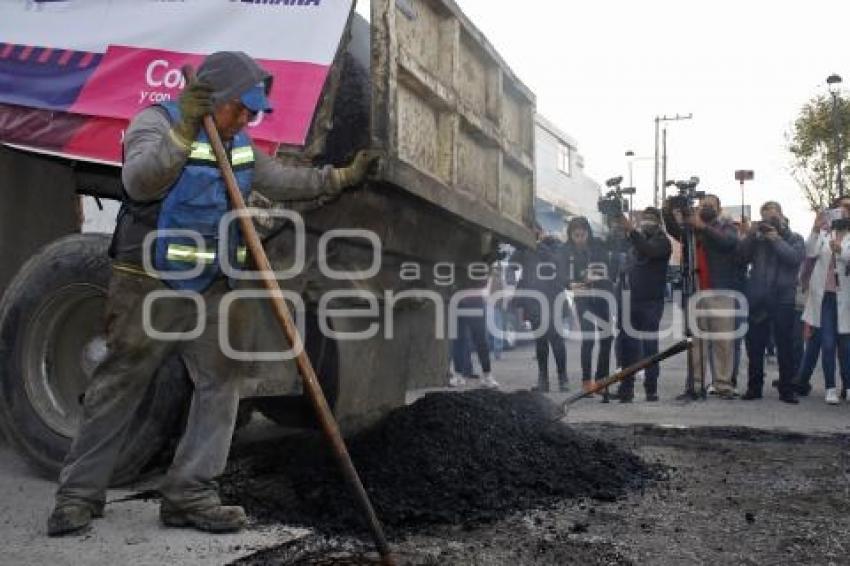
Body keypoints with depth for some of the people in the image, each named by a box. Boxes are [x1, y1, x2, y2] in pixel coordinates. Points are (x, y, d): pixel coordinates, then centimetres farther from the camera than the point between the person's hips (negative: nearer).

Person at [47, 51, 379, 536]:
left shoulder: (239, 143, 14)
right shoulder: (156, 121, -8)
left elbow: (282, 181, 22)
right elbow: (139, 182, -25)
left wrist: (342, 178, 16)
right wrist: (184, 132, -34)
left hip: (214, 289, 7)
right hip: (149, 285, -7)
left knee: (221, 384, 2)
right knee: (118, 388, 0)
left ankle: (190, 494, 8)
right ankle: (80, 494, 11)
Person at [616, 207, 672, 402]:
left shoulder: (662, 241, 1)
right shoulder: (635, 239, 19)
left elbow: (649, 250, -22)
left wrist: (632, 231, -29)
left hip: (651, 301, -4)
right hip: (632, 300, 4)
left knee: (650, 345, -2)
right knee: (628, 344, 1)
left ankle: (651, 388, 3)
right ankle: (626, 387, 2)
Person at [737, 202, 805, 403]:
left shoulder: (794, 238, 9)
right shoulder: (757, 239, 13)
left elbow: (795, 257, -9)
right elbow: (742, 256, 1)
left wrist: (776, 239, -12)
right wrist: (750, 235, -8)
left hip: (783, 299, -2)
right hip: (757, 299, 2)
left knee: (785, 345, 1)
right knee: (755, 345, 4)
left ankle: (787, 389, 8)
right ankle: (754, 387, 13)